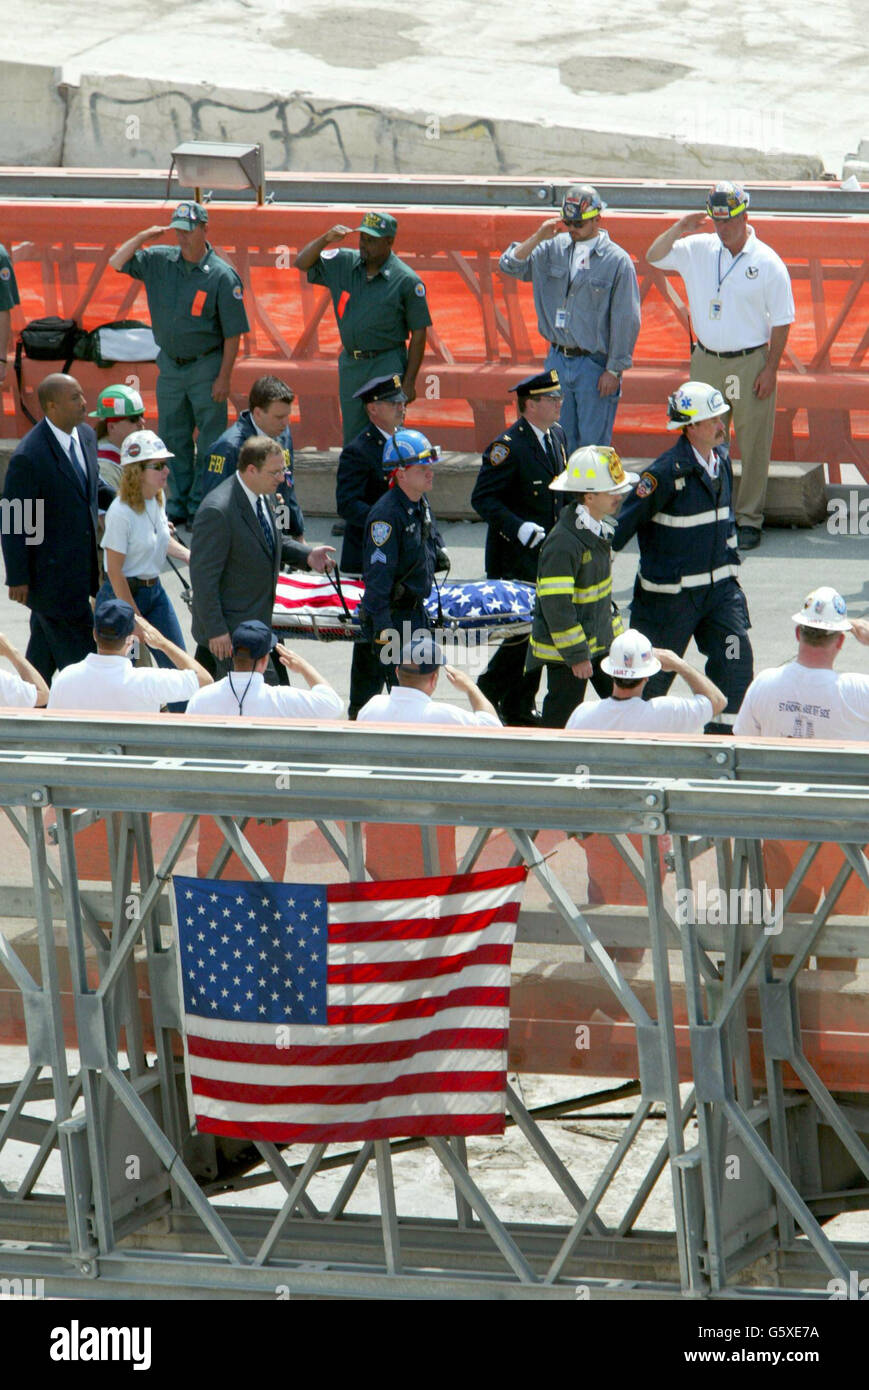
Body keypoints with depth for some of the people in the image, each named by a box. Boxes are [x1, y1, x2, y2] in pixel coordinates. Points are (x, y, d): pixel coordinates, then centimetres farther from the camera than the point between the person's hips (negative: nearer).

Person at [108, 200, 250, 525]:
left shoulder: (221, 276, -12)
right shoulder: (160, 261, 2)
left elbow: (233, 333, -11)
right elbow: (116, 263, 4)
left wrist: (224, 377, -13)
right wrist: (142, 237, -10)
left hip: (206, 366, -5)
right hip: (170, 363, 5)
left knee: (210, 441, -2)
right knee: (172, 439, 10)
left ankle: (200, 507, 4)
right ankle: (177, 507, 18)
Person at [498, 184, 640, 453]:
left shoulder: (617, 261, -8)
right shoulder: (554, 249, 6)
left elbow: (626, 320, -8)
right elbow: (510, 267, 4)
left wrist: (614, 370, -10)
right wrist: (538, 237, -10)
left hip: (594, 364, -5)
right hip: (558, 359, 5)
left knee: (593, 443, -4)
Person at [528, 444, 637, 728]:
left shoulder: (596, 529, 3)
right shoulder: (563, 543, -27)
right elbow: (556, 606, -26)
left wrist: (615, 628, 22)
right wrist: (576, 656, -21)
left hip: (601, 642, 9)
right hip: (566, 651, -9)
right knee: (560, 720, 1)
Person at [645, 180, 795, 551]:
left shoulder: (768, 263, -6)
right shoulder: (698, 250, 4)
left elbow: (781, 321, -3)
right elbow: (653, 257, 8)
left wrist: (770, 369, -9)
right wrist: (679, 229, -9)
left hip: (750, 363, -4)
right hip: (706, 362, 4)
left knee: (753, 444, -1)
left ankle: (749, 518, 6)